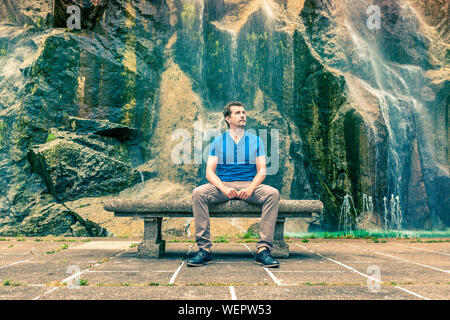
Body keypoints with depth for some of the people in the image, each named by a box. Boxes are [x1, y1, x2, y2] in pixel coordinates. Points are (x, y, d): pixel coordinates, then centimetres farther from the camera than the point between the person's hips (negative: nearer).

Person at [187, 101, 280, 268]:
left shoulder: (256, 140, 12)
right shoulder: (218, 142, 10)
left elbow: (261, 171, 4)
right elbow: (209, 172, 1)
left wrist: (250, 189, -17)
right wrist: (224, 188, -19)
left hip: (250, 185, 1)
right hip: (223, 185, 0)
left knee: (273, 194, -29)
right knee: (198, 193, -29)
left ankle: (263, 250, -28)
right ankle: (204, 249, -26)